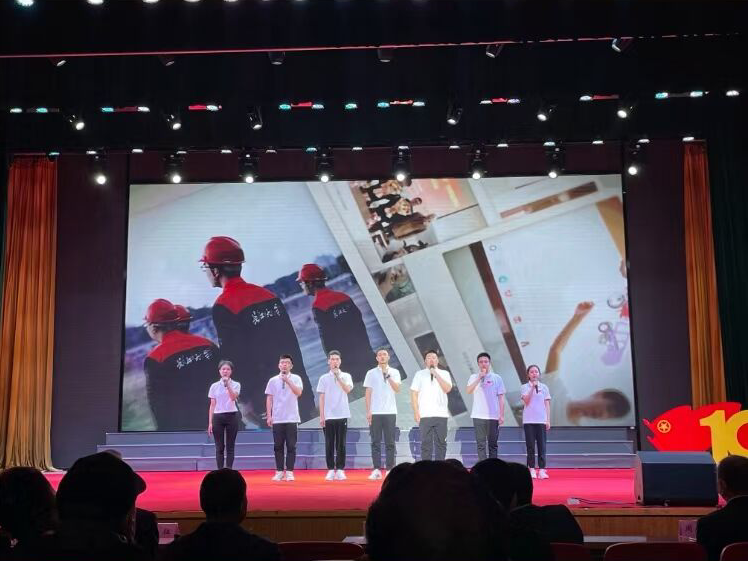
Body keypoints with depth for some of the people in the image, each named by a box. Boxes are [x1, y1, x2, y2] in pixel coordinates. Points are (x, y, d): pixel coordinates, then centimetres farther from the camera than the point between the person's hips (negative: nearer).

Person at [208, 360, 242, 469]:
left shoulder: (236, 384, 2)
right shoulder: (214, 386, 6)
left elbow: (233, 397, -18)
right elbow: (212, 405, 6)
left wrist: (227, 384, -24)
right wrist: (210, 422, 2)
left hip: (232, 416, -1)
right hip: (218, 417, 1)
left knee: (230, 447, 1)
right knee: (219, 447, 2)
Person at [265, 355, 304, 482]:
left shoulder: (296, 378, 2)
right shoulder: (273, 380, 6)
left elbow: (298, 392, -14)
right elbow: (269, 399, 6)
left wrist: (288, 381, -19)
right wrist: (269, 416, 0)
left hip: (292, 418, -2)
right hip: (277, 419, 2)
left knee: (291, 446, -1)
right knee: (278, 446, 4)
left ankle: (289, 471, 3)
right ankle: (279, 471, 11)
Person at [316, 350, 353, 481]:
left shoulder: (346, 376, 5)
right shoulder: (324, 378, 6)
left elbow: (347, 389, -15)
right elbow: (322, 398, 5)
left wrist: (338, 376, -17)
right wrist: (321, 416, 0)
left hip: (342, 415, -1)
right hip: (328, 416, 1)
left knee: (341, 444, 1)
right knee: (329, 444, 2)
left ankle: (340, 470, 6)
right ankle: (331, 470, 8)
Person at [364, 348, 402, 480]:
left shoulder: (394, 372, 6)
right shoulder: (371, 373, 6)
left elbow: (397, 389, -8)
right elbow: (368, 393, 4)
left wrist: (388, 376, -17)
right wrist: (368, 411, -3)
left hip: (390, 412, 0)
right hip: (375, 412, 0)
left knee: (390, 442, 1)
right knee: (376, 442, 1)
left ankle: (389, 469, 6)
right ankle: (376, 470, 4)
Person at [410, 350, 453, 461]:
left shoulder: (444, 374, 10)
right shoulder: (419, 374, 9)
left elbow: (448, 389, -7)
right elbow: (414, 394, 4)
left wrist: (436, 374, -10)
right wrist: (416, 412, -4)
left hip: (441, 414, 1)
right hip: (425, 415, -1)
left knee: (441, 443, 1)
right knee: (426, 443, 0)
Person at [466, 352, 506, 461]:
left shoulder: (497, 378, 7)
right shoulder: (473, 377, 8)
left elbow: (501, 398, 5)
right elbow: (469, 391, -9)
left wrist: (501, 415, -1)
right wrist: (479, 377, -14)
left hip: (493, 416, 0)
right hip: (478, 416, 0)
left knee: (493, 444, 3)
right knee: (480, 444, -1)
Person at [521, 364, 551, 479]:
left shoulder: (544, 387, 8)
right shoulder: (524, 387, 4)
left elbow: (547, 405, 8)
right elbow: (526, 401, -11)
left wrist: (548, 420, 3)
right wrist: (532, 388, -17)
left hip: (541, 420, 1)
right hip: (528, 420, -1)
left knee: (541, 445, -2)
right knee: (530, 445, 1)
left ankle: (542, 470, -2)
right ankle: (532, 469, 6)